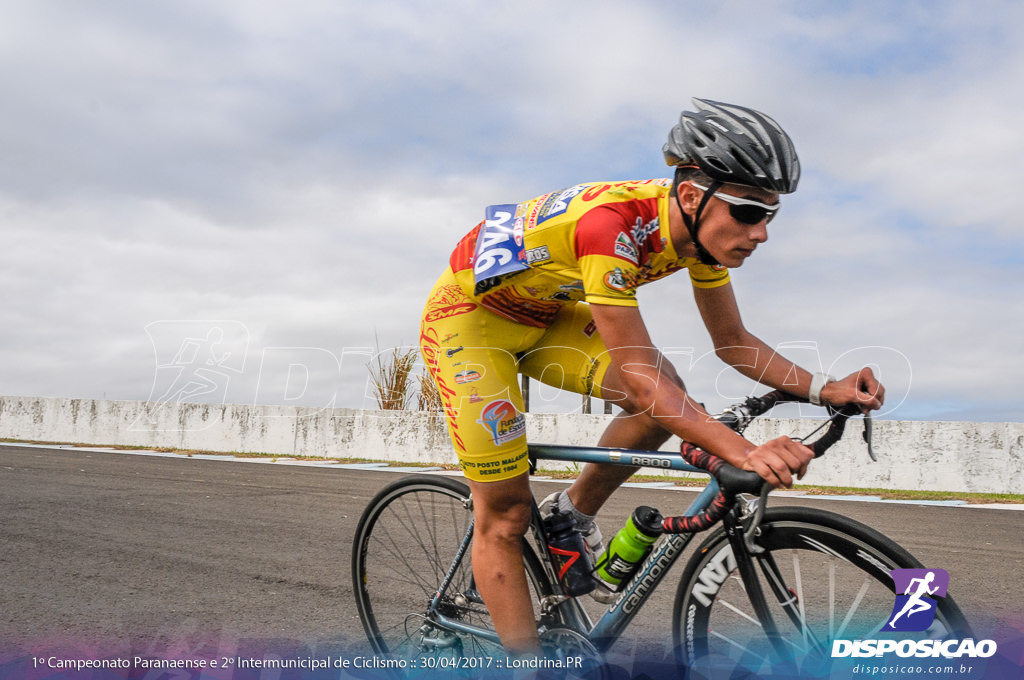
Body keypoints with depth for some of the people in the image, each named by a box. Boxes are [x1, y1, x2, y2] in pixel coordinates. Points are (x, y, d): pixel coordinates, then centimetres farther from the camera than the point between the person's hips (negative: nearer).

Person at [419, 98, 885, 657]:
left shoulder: (698, 229, -13)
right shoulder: (611, 222, -38)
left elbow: (733, 343, -3)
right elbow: (638, 372, -39)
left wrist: (825, 390, -16)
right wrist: (743, 453, -47)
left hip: (545, 316, 7)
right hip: (469, 314, -7)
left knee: (666, 397, -15)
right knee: (506, 514, -7)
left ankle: (572, 515, 7)